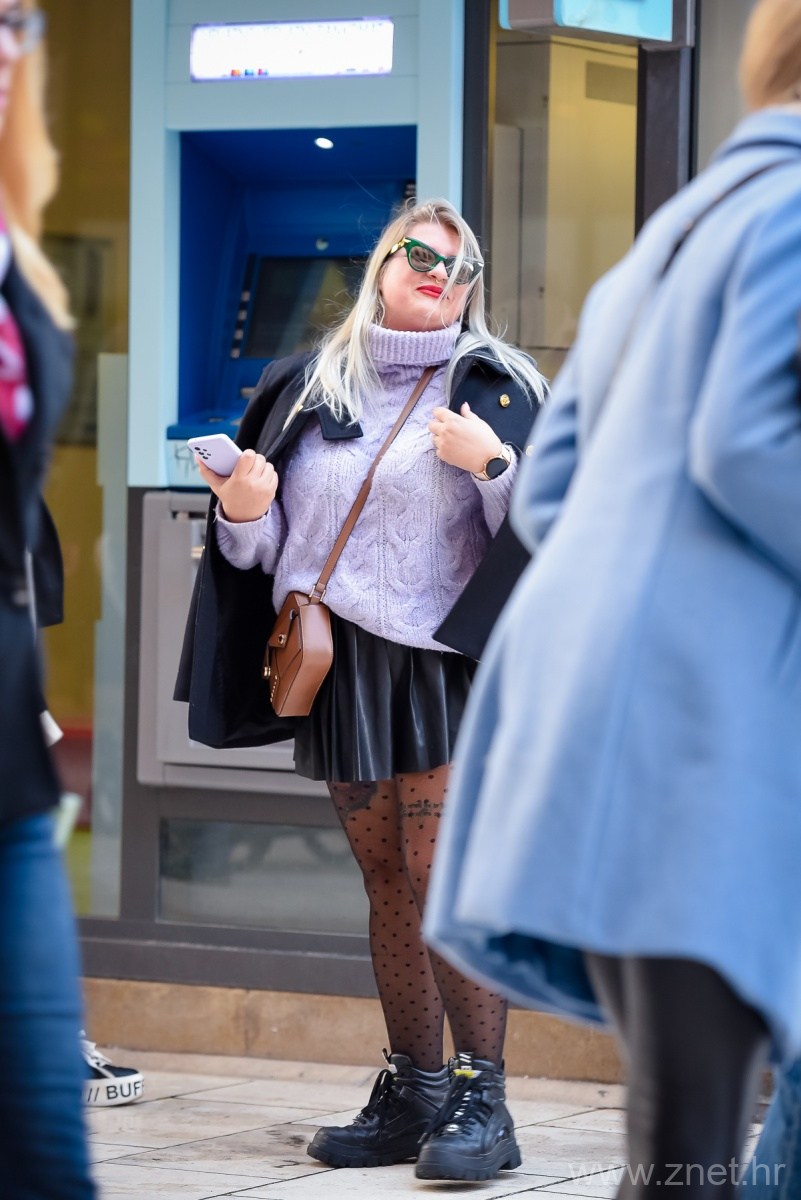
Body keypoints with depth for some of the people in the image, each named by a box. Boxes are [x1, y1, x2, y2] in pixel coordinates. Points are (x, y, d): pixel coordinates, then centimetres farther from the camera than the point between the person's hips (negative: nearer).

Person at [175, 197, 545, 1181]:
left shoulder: (494, 387, 4)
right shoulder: (305, 391, 15)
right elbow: (263, 549, 17)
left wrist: (495, 466, -18)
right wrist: (244, 511, -5)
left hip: (442, 665, -4)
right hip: (339, 671, 4)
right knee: (388, 888, 7)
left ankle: (480, 1099, -12)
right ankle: (413, 1094, 11)